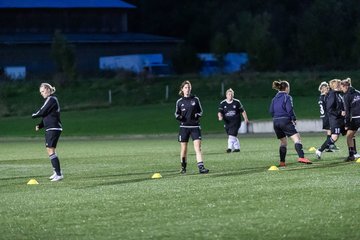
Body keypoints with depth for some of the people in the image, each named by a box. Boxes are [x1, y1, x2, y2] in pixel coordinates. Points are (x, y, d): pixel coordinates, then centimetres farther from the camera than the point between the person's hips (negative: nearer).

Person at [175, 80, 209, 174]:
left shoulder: (195, 99, 3)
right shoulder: (179, 101, 4)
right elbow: (176, 113, 12)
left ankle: (201, 167, -17)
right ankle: (183, 167, 21)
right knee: (183, 149, 5)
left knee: (198, 148, -12)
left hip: (195, 127, -1)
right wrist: (178, 117, -10)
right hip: (184, 127, 1)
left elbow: (200, 111, 11)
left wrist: (197, 115, -10)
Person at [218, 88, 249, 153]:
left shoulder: (237, 102, -1)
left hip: (235, 121, -3)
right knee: (232, 136, 10)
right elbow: (220, 112, -2)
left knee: (232, 135, -18)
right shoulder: (223, 103, 2)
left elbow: (242, 111, 7)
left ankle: (230, 147, -20)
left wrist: (246, 119, 7)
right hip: (227, 122, 3)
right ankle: (237, 147, 24)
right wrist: (220, 116, -24)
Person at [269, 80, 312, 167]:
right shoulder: (287, 97, -4)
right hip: (285, 121, -7)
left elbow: (271, 111, 11)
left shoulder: (275, 99, 15)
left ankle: (282, 162, 15)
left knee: (283, 142, 19)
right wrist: (294, 119, 0)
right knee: (297, 139, -12)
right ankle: (301, 157, -30)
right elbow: (290, 109, -12)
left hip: (276, 122, 7)